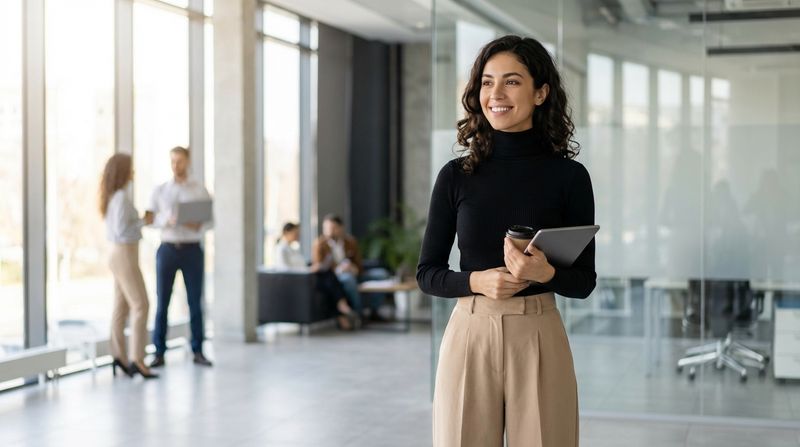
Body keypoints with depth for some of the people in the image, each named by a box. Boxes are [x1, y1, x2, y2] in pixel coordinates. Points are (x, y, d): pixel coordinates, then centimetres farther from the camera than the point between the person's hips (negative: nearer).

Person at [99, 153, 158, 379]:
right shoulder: (121, 197, -17)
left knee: (121, 307, 10)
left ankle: (119, 357, 13)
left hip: (118, 254, 10)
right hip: (125, 255, -10)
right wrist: (143, 222, -10)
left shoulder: (113, 196, 13)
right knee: (140, 305, -9)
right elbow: (121, 230, -22)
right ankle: (137, 360, -12)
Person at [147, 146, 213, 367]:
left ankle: (198, 351, 11)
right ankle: (159, 353, 8)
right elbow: (151, 218, 1)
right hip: (168, 249, 1)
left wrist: (199, 223, -22)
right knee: (162, 302, 2)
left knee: (195, 302, 3)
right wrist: (166, 221, -18)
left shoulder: (199, 190, 5)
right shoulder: (160, 190, 8)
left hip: (192, 249, -1)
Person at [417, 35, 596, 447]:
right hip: (469, 335, 1)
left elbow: (585, 281, 2)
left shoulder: (569, 175, -1)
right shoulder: (455, 175, 2)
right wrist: (478, 280, -13)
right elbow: (427, 273, 5)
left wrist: (544, 272, -18)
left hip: (539, 340, -1)